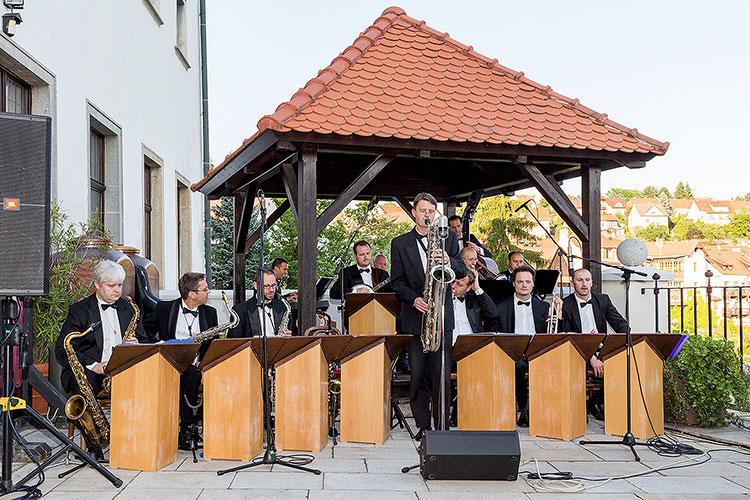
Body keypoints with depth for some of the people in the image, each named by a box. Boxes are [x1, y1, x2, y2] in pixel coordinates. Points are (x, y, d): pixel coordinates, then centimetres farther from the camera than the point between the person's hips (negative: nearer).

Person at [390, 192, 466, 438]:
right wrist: (413, 299, -12)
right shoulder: (400, 243, 9)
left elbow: (462, 272, 4)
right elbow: (397, 282, 5)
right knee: (417, 375, 3)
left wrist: (448, 261, -17)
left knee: (442, 375, -1)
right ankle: (422, 425, 12)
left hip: (442, 316, 0)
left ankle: (442, 427, 7)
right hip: (414, 317, 0)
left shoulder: (449, 237, 10)